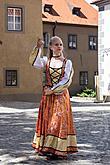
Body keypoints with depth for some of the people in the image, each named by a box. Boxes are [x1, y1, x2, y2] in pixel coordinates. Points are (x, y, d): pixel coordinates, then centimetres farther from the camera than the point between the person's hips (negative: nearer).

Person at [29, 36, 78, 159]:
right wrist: (38, 47, -23)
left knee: (60, 121, -4)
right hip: (47, 95, 2)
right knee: (47, 120, 6)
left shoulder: (67, 62, 1)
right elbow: (34, 62, -14)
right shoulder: (46, 61, 6)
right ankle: (45, 148, 15)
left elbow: (67, 80, -9)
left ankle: (59, 150, -1)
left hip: (61, 95, -2)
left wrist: (53, 90, -14)